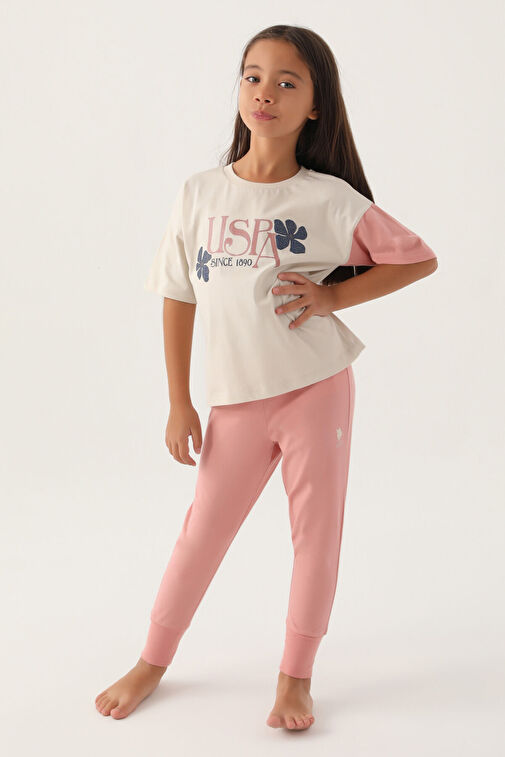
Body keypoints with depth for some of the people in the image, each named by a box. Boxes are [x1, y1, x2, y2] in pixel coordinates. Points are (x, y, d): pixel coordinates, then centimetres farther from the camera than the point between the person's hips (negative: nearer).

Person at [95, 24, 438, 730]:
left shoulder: (331, 200, -7)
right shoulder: (199, 193, -1)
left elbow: (421, 259, 0)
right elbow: (178, 299, 5)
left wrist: (333, 295, -11)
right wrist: (179, 404, 4)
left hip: (317, 386, -1)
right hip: (236, 398, 2)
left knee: (316, 530, 8)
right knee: (203, 531, 11)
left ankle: (296, 677, 25)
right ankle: (154, 660, 31)